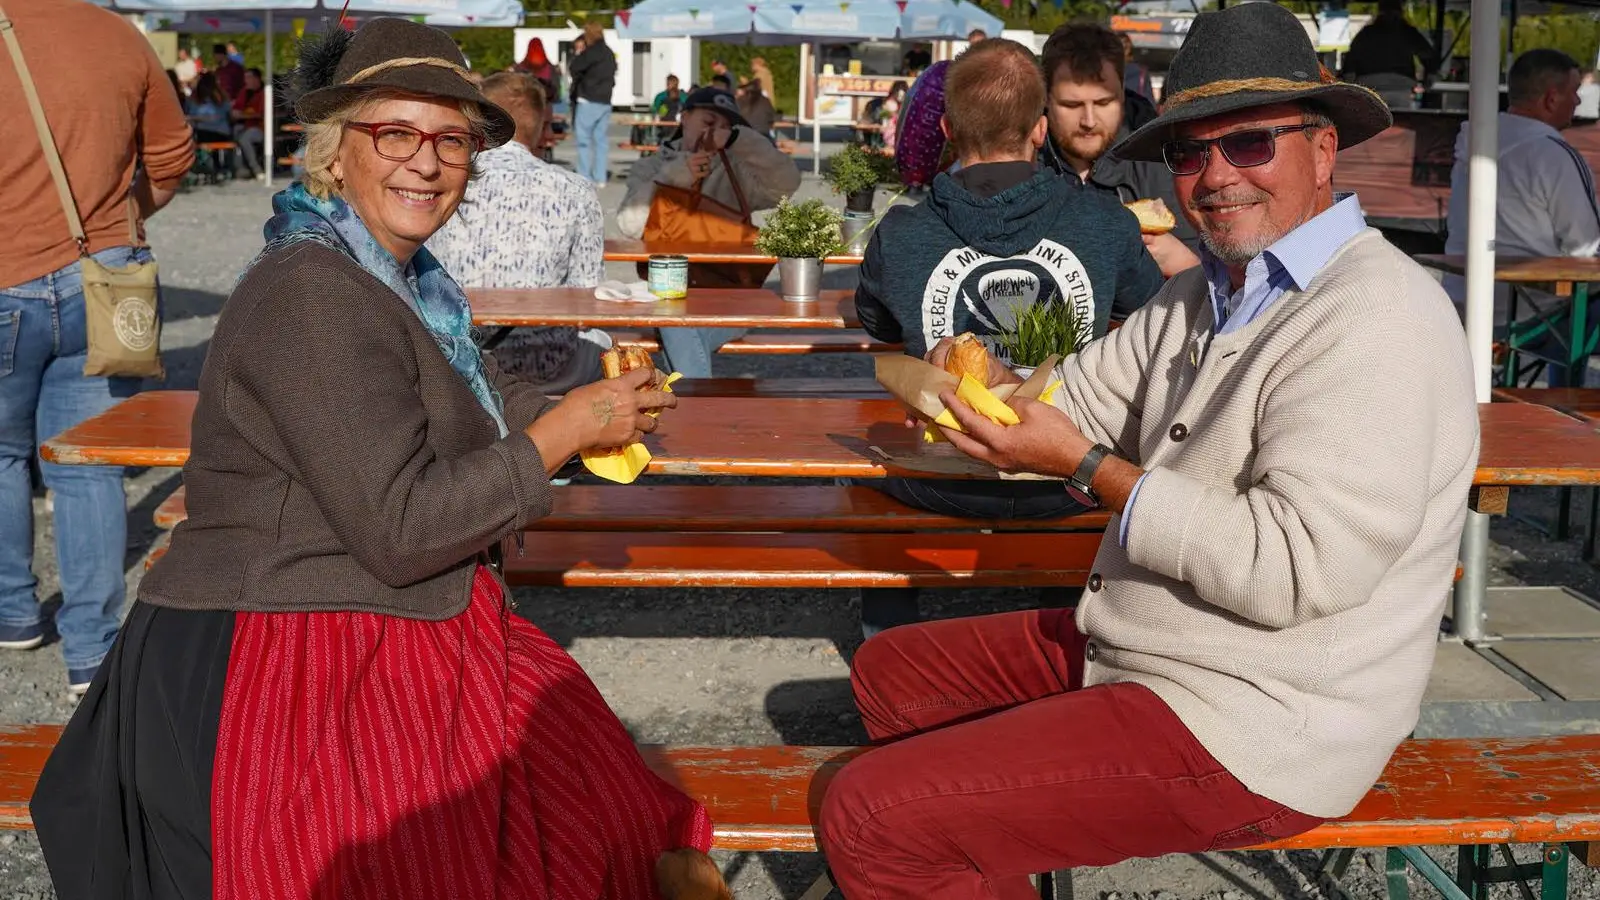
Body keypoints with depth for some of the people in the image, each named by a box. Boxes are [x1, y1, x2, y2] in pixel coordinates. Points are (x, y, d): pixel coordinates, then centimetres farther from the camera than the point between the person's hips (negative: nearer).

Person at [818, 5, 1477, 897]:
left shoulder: (1375, 318, -21)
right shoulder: (1206, 295, 11)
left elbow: (1298, 570, -28)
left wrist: (1086, 468, -22)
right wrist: (999, 389, -9)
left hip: (1251, 734, -10)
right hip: (1132, 648, 10)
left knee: (868, 815, -16)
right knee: (889, 672, 20)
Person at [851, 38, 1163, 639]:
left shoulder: (899, 235, -14)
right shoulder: (1105, 223, -12)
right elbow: (1149, 304, 11)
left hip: (943, 487, 0)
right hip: (1067, 491, 1)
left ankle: (885, 640, 48)